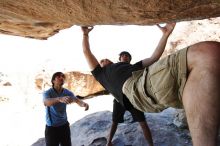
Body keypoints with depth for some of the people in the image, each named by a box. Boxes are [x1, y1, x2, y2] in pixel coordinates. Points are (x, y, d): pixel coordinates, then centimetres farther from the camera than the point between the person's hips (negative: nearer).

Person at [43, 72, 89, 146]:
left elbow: (77, 100, -21)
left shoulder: (67, 92, -6)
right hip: (51, 127, -3)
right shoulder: (47, 93, -16)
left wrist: (83, 103, -46)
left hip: (64, 125, 4)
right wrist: (59, 99, -59)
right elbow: (46, 102, -39)